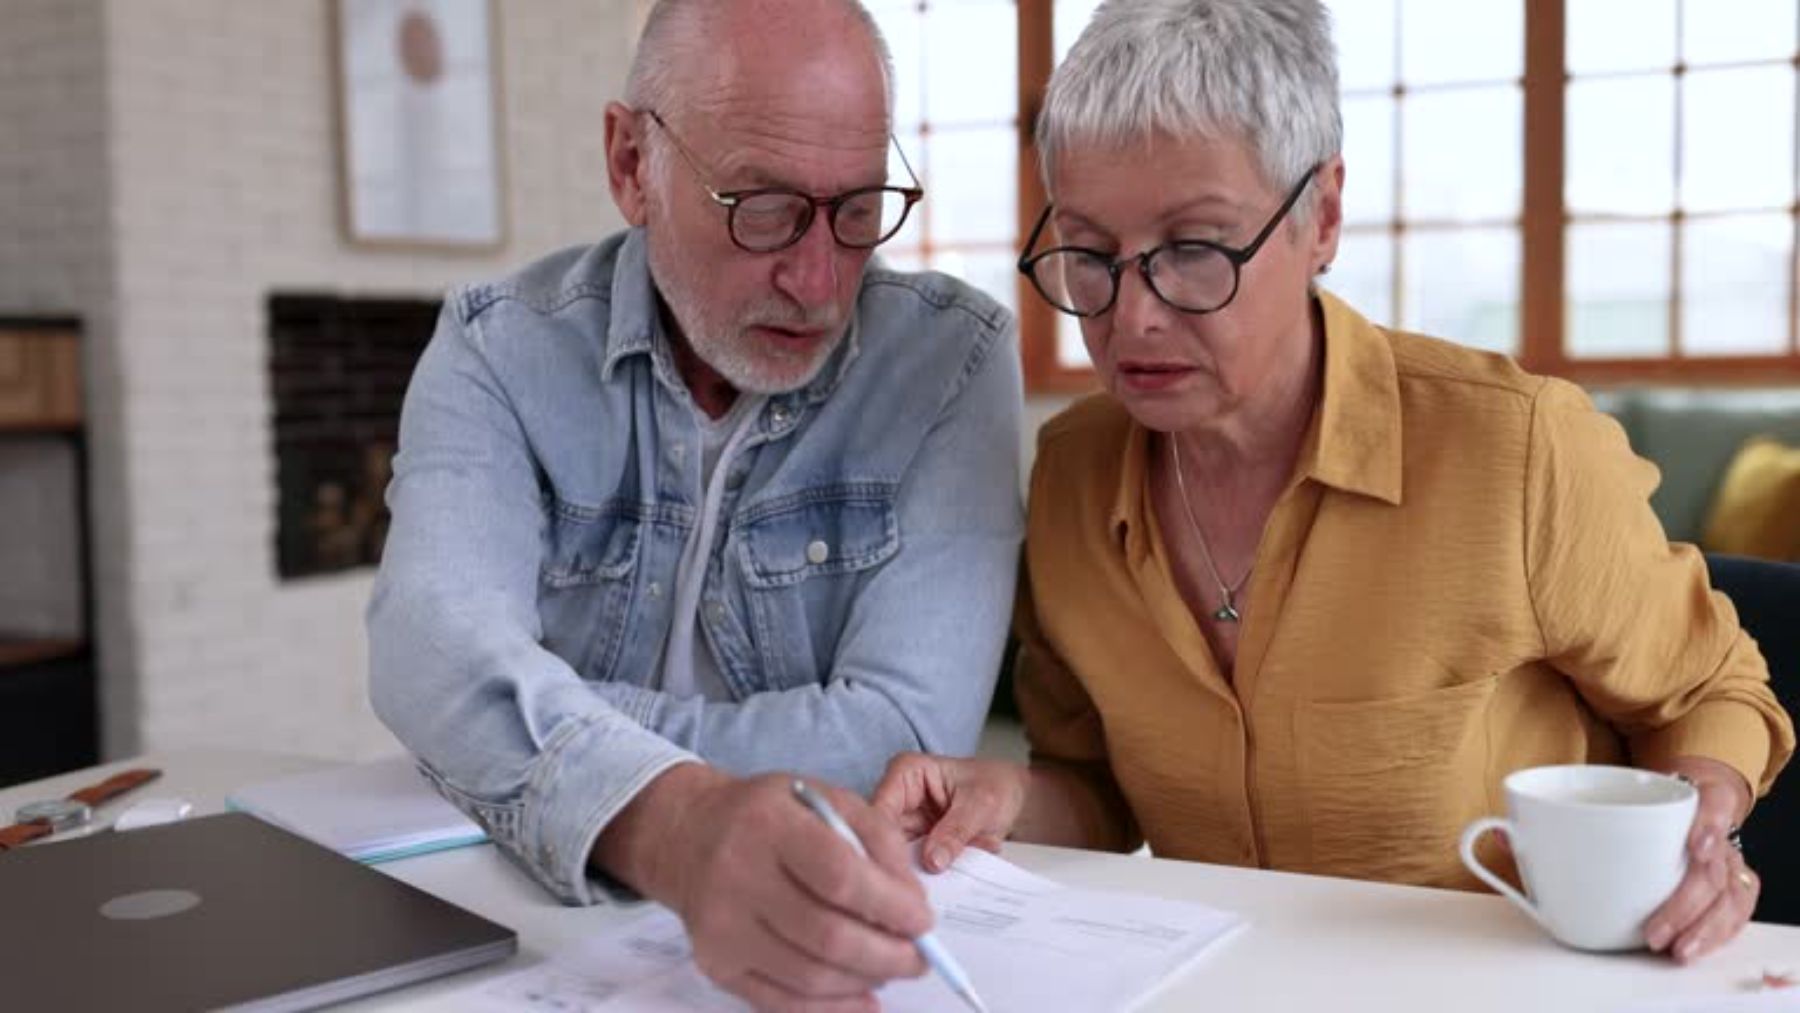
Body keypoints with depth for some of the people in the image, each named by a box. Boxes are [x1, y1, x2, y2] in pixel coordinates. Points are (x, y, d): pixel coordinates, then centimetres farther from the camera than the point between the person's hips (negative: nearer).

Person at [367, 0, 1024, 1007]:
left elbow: (906, 736, -19)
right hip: (527, 918, 1)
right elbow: (435, 642, -24)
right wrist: (670, 822, -43)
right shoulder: (500, 348, -5)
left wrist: (526, 723, -16)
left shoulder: (953, 355, -9)